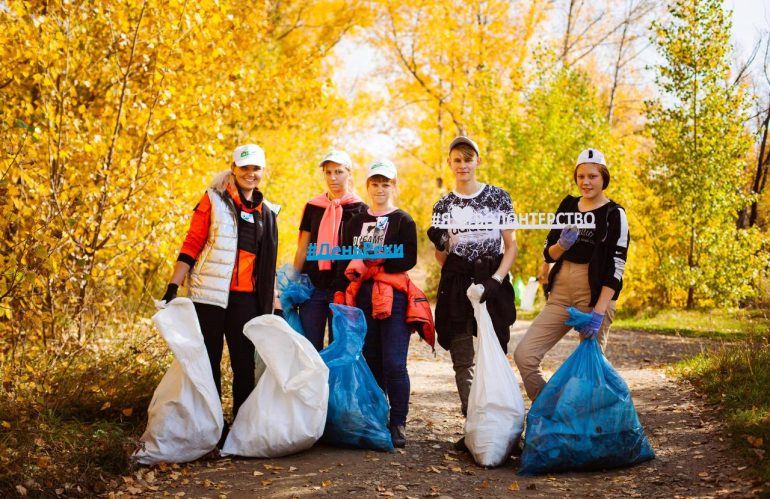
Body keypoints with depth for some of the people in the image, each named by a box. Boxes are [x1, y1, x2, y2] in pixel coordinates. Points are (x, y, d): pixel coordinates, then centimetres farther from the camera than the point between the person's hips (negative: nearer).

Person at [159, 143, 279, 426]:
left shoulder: (266, 212, 13)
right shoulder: (214, 199, 0)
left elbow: (268, 262, 17)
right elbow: (192, 244, -4)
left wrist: (271, 302, 15)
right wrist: (173, 287, -11)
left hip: (246, 297, 4)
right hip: (210, 294, -4)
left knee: (245, 363, 7)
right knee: (207, 362, 3)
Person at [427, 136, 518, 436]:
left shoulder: (498, 197, 3)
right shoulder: (443, 206, 10)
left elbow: (511, 245, 3)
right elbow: (442, 260, 12)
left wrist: (496, 279, -11)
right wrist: (440, 245, -11)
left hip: (492, 286, -2)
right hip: (456, 287, 2)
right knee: (463, 361, 0)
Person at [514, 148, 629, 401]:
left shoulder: (614, 214, -4)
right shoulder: (568, 206, 11)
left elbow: (616, 267, -9)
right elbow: (548, 254, 13)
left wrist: (599, 312, -18)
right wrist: (562, 245, -11)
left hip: (595, 297, -5)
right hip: (561, 295, 5)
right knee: (524, 354, -5)